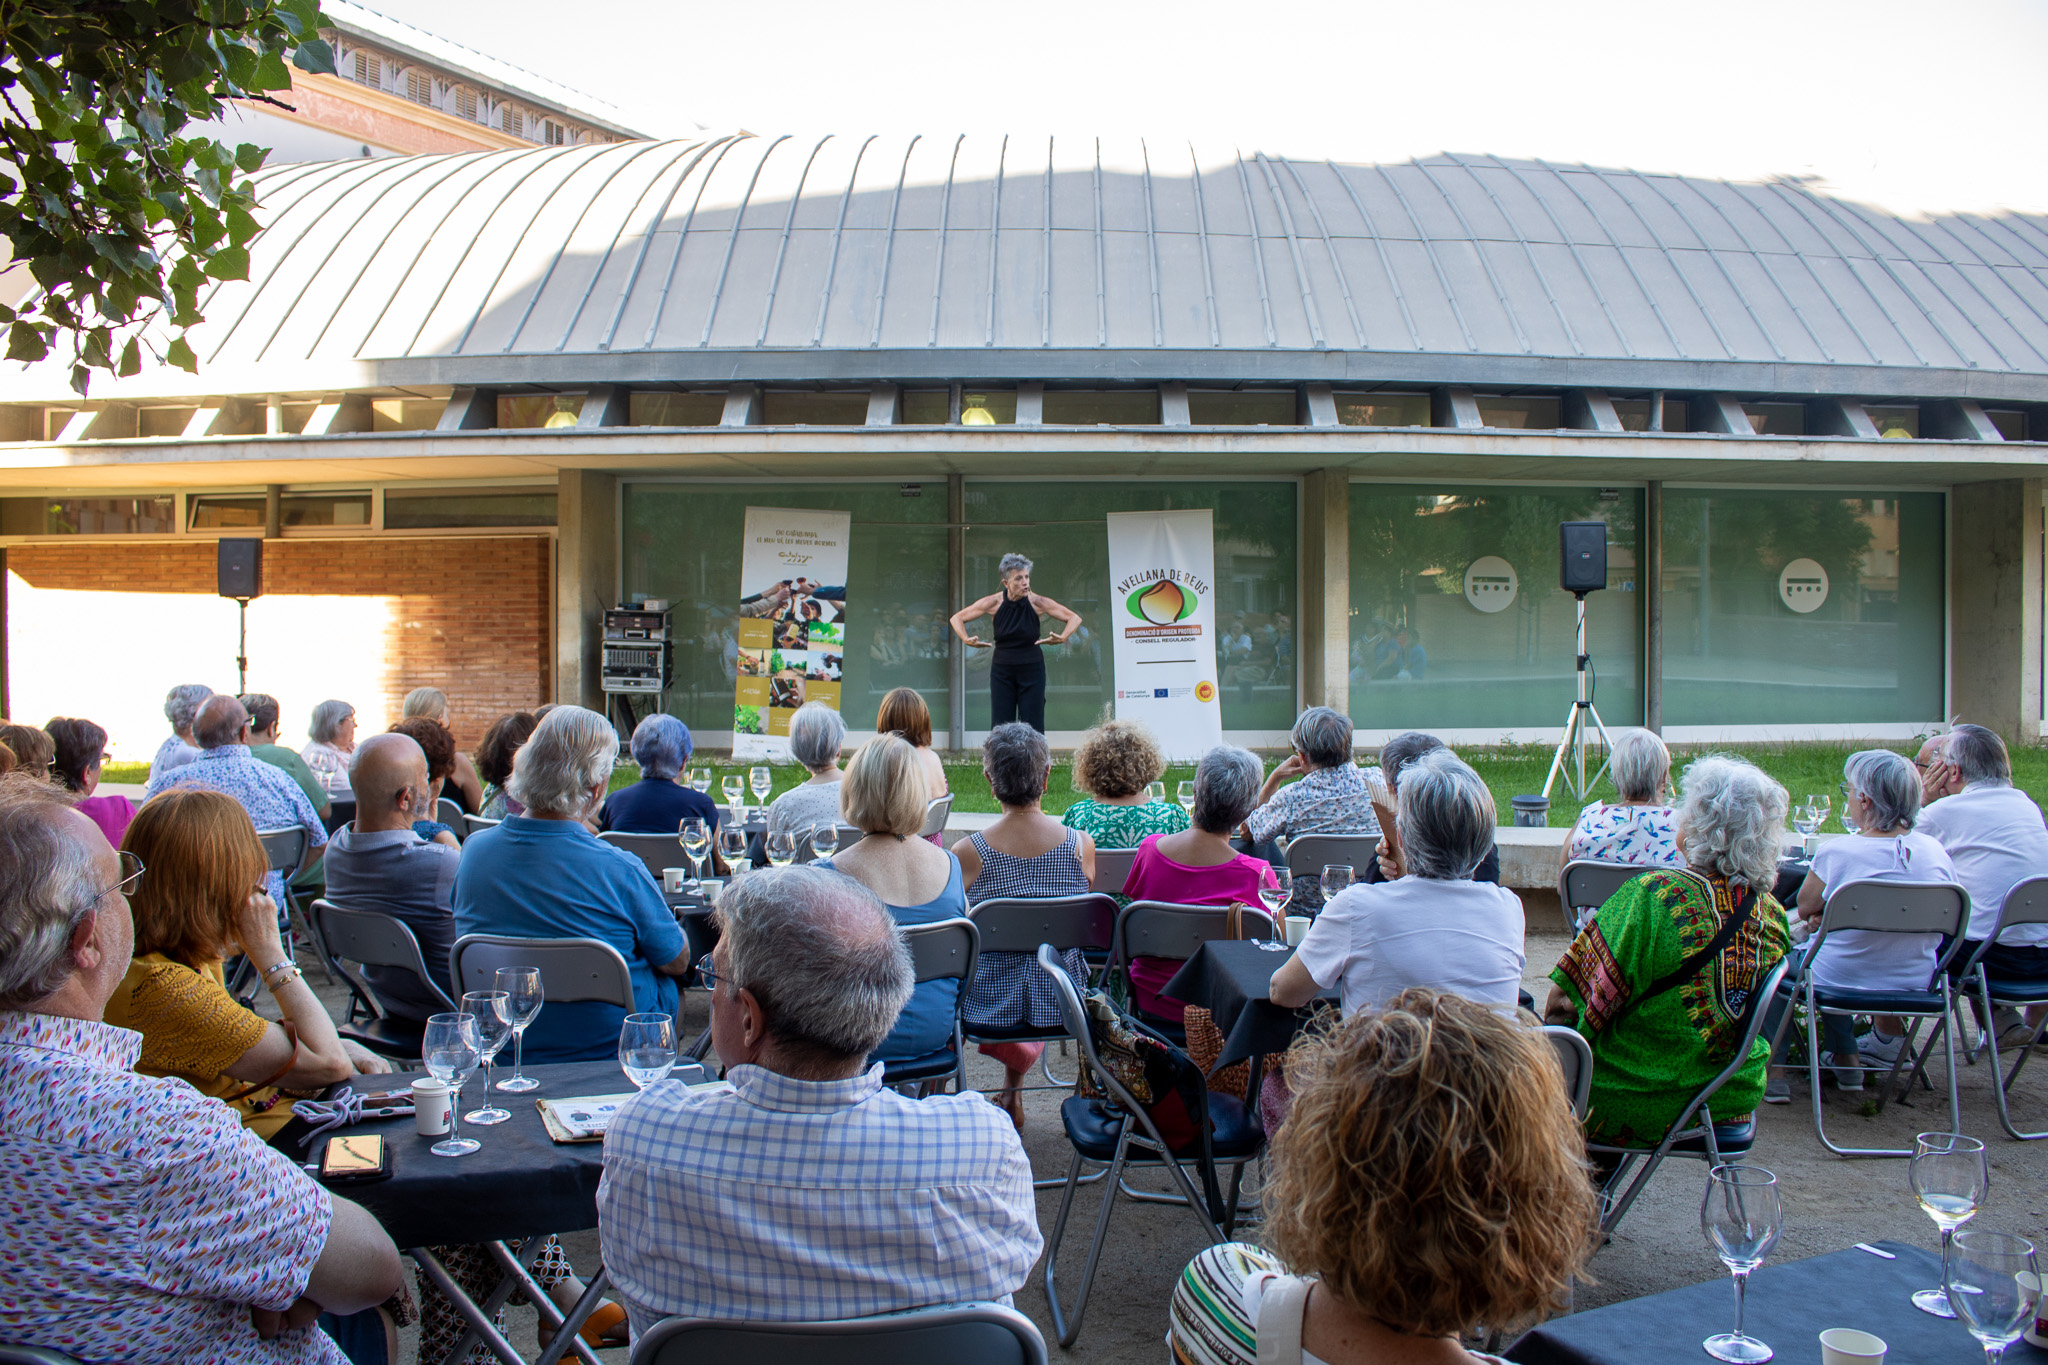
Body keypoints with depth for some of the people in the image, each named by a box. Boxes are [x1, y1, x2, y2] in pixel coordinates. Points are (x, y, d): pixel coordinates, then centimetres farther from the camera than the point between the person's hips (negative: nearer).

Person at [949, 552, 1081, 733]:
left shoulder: (1037, 602, -8)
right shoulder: (994, 602, -7)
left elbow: (1075, 618, -2)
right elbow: (956, 618, 1)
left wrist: (1063, 637, -20)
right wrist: (967, 640, -16)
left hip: (1032, 670, -1)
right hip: (1002, 670, 1)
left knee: (1033, 726, -3)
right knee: (1000, 726, 0)